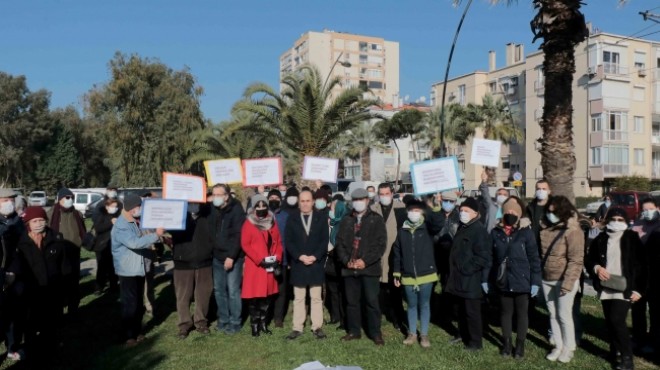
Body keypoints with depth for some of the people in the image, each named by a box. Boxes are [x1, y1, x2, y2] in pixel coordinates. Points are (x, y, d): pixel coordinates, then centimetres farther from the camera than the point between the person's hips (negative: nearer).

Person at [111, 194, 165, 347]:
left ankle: (137, 332, 28)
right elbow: (135, 243, -33)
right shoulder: (121, 226, -19)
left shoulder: (133, 222, 11)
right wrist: (156, 235, -29)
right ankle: (129, 336, 11)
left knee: (139, 304, 16)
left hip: (139, 270, 9)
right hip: (128, 271, -9)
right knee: (129, 305, 0)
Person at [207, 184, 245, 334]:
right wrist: (212, 251, 0)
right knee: (218, 290, 13)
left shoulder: (236, 210, -13)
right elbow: (209, 232, 10)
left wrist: (231, 256, -20)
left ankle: (235, 322, 12)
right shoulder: (211, 210, 4)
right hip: (217, 257, 6)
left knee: (233, 291, -1)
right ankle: (223, 320, 27)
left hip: (233, 257, -6)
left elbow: (238, 236, -16)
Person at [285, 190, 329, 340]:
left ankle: (317, 327, 15)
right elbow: (288, 241, -1)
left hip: (316, 263, 0)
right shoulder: (292, 219, 4)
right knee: (298, 298, 8)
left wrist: (315, 257, -12)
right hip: (298, 264, 1)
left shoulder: (321, 217, 2)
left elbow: (325, 240, -2)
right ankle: (297, 328, 15)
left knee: (316, 298, 6)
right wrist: (299, 256, -13)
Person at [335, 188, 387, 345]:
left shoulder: (376, 220, 1)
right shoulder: (346, 220, 12)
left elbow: (380, 244, -6)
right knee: (352, 301, 10)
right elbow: (340, 243, 9)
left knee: (372, 301, -1)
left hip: (370, 267, -3)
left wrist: (365, 261, -13)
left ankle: (375, 333, 11)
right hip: (349, 267, 4)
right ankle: (354, 331, 22)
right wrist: (346, 261, -6)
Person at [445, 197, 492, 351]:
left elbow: (483, 257, -21)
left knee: (472, 312, 1)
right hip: (460, 278, 9)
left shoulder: (479, 230, -15)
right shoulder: (462, 228, 14)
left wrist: (467, 269, -19)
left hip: (471, 280, -9)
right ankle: (464, 336, 33)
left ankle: (475, 342, 13)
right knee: (462, 310, 19)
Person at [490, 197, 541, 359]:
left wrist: (535, 282, -9)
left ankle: (520, 344, 27)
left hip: (522, 282, -2)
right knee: (505, 312, 15)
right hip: (503, 282, 2)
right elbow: (490, 258, 1)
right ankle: (506, 342, 31)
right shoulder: (496, 232, -2)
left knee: (521, 313, 13)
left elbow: (534, 258, -7)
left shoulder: (526, 232, -9)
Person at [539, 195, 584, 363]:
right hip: (546, 280, 6)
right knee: (553, 314, 14)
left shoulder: (572, 231, -15)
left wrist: (567, 283, -21)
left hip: (564, 281, -6)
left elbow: (576, 260, -18)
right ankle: (558, 346, 27)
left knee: (564, 315, 4)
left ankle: (568, 348, 21)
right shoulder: (545, 228, 4)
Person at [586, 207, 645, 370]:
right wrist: (596, 268, -12)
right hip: (605, 288, 4)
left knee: (617, 320, -13)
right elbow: (589, 260, 11)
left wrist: (639, 290, -6)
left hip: (624, 288, -4)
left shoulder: (632, 238, -2)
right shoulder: (600, 239, 6)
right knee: (610, 322, 11)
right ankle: (615, 351, 28)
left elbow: (641, 265, -2)